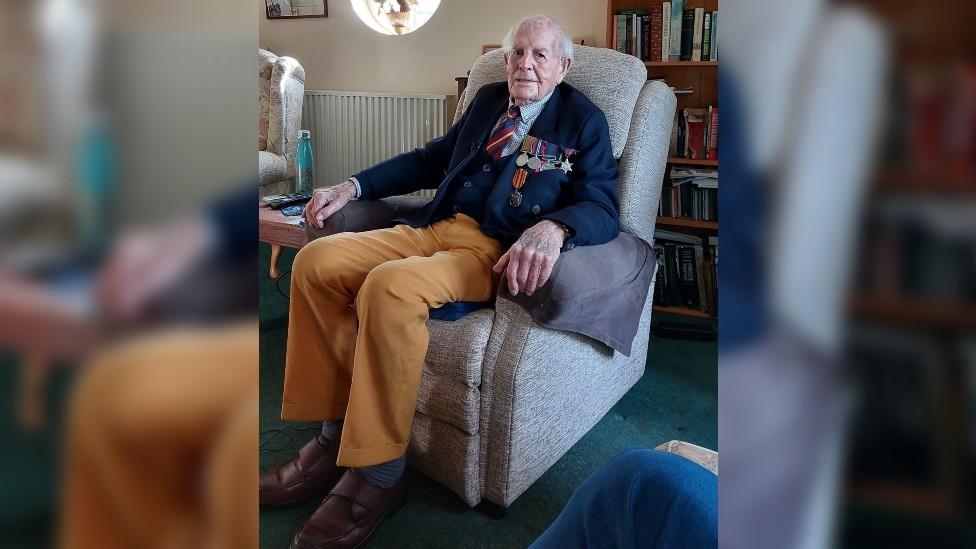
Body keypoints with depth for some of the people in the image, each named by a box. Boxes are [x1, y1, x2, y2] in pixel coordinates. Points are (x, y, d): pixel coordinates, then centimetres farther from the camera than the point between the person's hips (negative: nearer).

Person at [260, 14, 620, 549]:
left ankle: (377, 475, -21)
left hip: (497, 251, -7)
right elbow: (432, 158, 28)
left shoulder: (584, 121, 4)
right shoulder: (488, 99, 22)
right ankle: (335, 432, -6)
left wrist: (551, 228, -33)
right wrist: (353, 185, 16)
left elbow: (602, 208, -9)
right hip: (434, 226, 7)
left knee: (389, 286, -35)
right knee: (316, 260, -14)